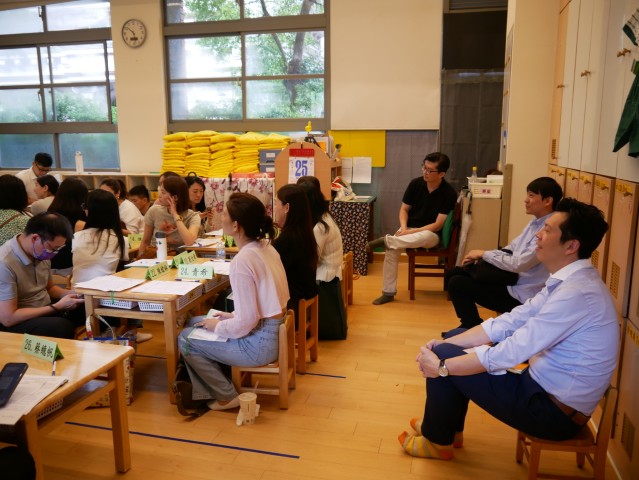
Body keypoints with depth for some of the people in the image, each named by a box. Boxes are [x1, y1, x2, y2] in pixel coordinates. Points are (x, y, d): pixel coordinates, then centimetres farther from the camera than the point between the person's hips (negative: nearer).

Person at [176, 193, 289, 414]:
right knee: (194, 323, 17)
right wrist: (233, 316, 10)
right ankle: (202, 392, 21)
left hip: (260, 342, -9)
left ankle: (227, 396, 18)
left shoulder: (242, 260, -26)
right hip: (272, 329, 9)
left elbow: (246, 323, -25)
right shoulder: (265, 246, 1)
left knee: (185, 339, 6)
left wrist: (218, 326, -7)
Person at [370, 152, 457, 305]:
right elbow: (404, 209, 5)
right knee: (391, 250, -22)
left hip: (431, 234, -4)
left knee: (424, 237, -41)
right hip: (409, 229, 4)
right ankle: (388, 292, -11)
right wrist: (404, 228, -14)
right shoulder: (415, 183, -4)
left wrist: (411, 232, -22)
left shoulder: (449, 194, -15)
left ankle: (386, 240, -31)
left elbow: (438, 225, -16)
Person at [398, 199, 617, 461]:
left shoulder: (577, 292, -27)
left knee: (445, 358, -11)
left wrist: (441, 366, -19)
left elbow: (511, 353, -29)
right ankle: (447, 426, 26)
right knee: (451, 345, 10)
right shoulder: (567, 280, 3)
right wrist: (444, 343, -5)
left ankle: (437, 441, 14)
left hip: (555, 410, -9)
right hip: (546, 385, 9)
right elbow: (509, 322, 2)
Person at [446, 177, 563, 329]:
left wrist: (484, 254, -14)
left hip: (520, 296, -9)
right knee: (454, 274, 7)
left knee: (457, 284, -15)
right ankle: (471, 325, 21)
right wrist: (479, 256, -2)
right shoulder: (535, 223, 7)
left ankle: (474, 327, 9)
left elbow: (518, 264, -27)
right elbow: (510, 249, 12)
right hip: (511, 281, 9)